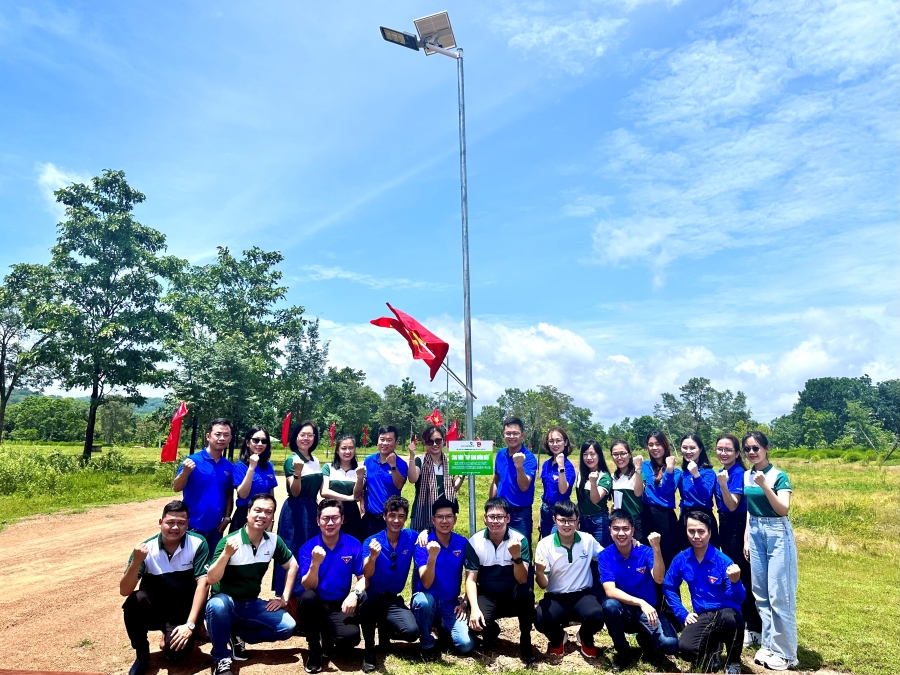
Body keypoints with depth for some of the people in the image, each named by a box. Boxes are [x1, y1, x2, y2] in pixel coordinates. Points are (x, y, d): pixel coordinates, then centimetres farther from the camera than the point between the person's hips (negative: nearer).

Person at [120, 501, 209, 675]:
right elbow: (124, 591, -18)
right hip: (153, 608, 2)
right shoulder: (146, 548, -13)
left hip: (183, 610, -1)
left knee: (175, 652, -25)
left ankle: (183, 631, 12)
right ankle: (142, 656, -6)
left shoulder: (198, 544, -15)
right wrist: (136, 562, -36)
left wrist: (190, 624, -27)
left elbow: (202, 583, -19)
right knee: (134, 601, -29)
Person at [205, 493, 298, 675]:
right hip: (226, 602, -4)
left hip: (252, 605, 4)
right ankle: (221, 658, -13)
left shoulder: (274, 541, -6)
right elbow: (211, 580, -26)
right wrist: (226, 554, -42)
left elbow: (292, 566, 8)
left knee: (287, 626, -15)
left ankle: (238, 635, 7)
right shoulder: (229, 541, -19)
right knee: (216, 606, -38)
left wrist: (284, 598, 0)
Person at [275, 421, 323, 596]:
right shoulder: (291, 460, -12)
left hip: (312, 511, 7)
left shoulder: (315, 461, 8)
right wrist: (297, 472, -34)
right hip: (295, 512, -7)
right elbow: (295, 493, -18)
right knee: (294, 552, -1)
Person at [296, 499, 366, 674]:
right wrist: (315, 564, -36)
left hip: (339, 606, 0)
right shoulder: (308, 547, -10)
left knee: (351, 637, -28)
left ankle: (328, 640, 11)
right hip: (314, 605, 0)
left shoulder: (353, 545, -6)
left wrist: (355, 593, -24)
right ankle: (314, 650, -9)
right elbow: (308, 587, -17)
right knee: (308, 597, -35)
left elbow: (364, 577, -3)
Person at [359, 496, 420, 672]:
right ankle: (369, 649, -14)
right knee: (366, 594, -37)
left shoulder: (411, 537, -3)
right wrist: (373, 557, -47)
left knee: (412, 632, -24)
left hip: (393, 599, 2)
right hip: (372, 596, -2)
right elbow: (366, 575, -23)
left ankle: (384, 630, 12)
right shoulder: (372, 541, -11)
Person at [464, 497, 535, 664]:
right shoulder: (475, 542, -11)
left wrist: (516, 556, -41)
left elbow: (522, 580, -22)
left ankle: (525, 641, -8)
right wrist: (474, 608, -23)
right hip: (486, 596, 1)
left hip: (513, 596, -1)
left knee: (526, 593, -34)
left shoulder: (519, 540, -15)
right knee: (477, 622, -29)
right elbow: (471, 579, -8)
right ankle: (491, 632, 11)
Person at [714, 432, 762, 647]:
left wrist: (723, 484, -35)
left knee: (743, 577, -2)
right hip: (725, 525, 9)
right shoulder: (721, 472, 7)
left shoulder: (738, 473, -17)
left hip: (738, 526, -9)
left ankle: (754, 629, 8)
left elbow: (732, 506, -24)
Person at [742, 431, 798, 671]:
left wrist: (765, 485, -30)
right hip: (756, 534, 6)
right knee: (760, 595, 11)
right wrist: (746, 538, 10)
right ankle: (768, 645, 23)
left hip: (778, 535, -6)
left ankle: (785, 653, 11)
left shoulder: (779, 476, -11)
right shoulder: (745, 477, 7)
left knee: (779, 596, -1)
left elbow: (783, 509, -20)